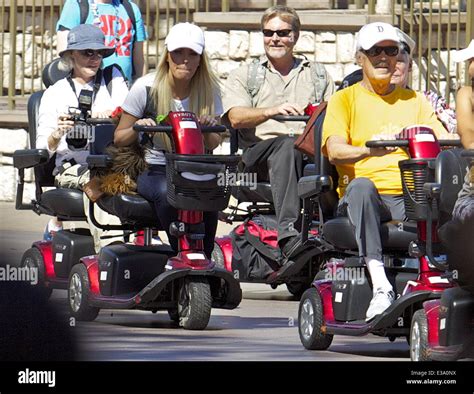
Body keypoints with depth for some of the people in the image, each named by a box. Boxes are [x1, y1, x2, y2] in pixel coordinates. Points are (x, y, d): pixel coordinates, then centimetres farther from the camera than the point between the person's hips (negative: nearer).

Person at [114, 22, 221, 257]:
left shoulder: (208, 90, 5)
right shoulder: (146, 88, -3)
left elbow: (213, 145, 9)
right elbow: (119, 139, 3)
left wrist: (208, 130, -14)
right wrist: (138, 128, -19)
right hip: (154, 171, -2)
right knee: (167, 192, -37)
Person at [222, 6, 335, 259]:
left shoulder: (317, 74, 27)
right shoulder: (243, 76, 20)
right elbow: (236, 118, 0)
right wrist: (271, 111, -20)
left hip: (311, 153, 2)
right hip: (260, 155, -2)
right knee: (287, 144, -38)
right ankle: (288, 234, -53)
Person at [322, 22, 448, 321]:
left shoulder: (415, 101, 22)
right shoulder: (344, 99, 13)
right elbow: (335, 151, -4)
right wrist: (369, 149, -27)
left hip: (409, 195, 2)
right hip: (362, 197, -2)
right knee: (361, 186, -38)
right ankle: (381, 287, -46)